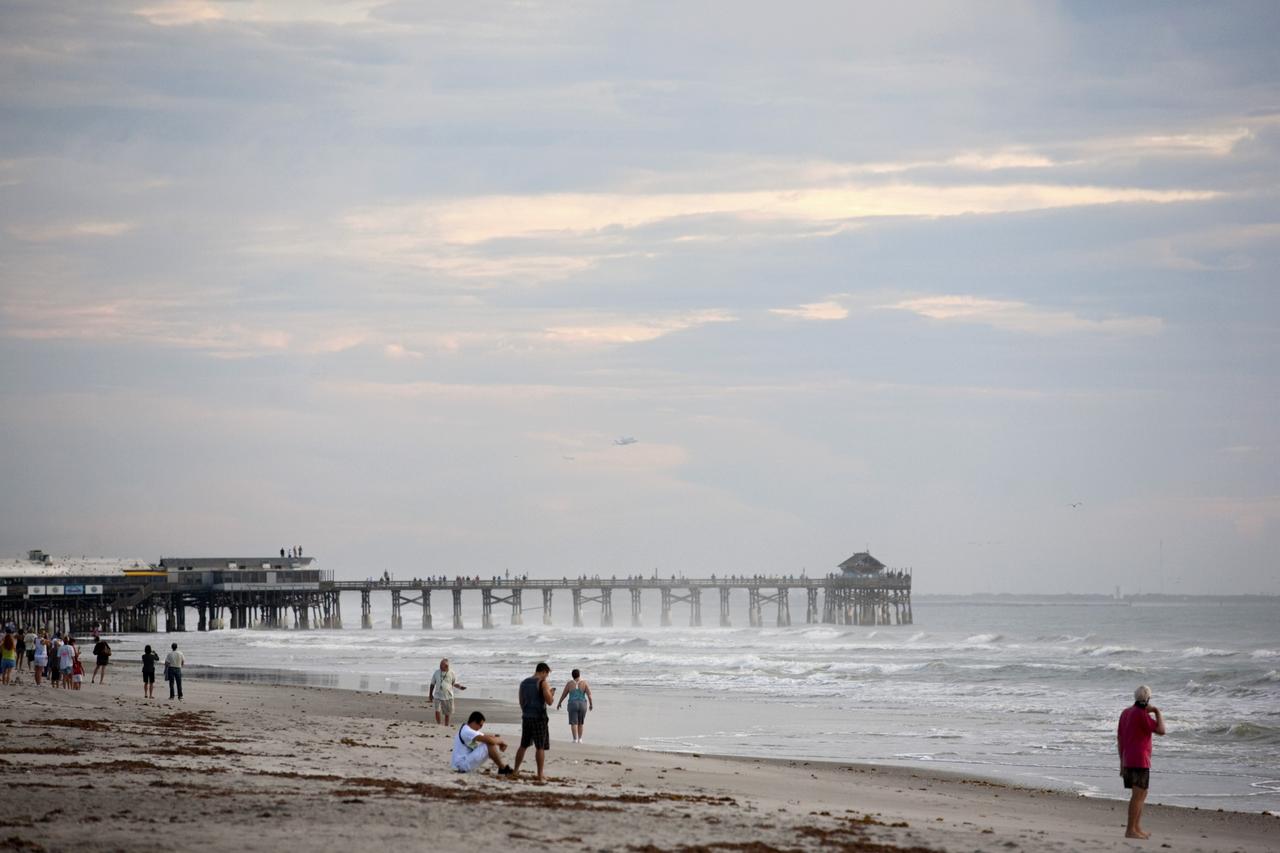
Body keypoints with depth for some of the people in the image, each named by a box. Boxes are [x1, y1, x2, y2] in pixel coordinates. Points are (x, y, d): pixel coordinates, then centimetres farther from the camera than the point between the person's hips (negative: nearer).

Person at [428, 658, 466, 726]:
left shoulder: (452, 673, -1)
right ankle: (438, 725, -1)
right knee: (437, 711, -14)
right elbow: (432, 684, 9)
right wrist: (430, 695, 9)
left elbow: (454, 683, 7)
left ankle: (446, 725, 26)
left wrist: (460, 686, -14)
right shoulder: (436, 673, 2)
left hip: (448, 697, 0)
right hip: (438, 696, 0)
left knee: (447, 713, 8)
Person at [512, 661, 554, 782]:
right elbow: (549, 701, -13)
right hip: (539, 718, -6)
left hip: (526, 717, 6)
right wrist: (552, 694, 8)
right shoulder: (542, 683, -9)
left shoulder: (524, 683, 11)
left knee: (523, 745, 18)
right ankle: (540, 775, -4)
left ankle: (515, 770, 24)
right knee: (540, 747, -3)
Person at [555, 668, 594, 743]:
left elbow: (563, 694, 6)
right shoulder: (584, 683, -3)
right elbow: (589, 695, -8)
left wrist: (559, 703, 20)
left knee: (573, 723, -2)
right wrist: (591, 704, 5)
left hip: (572, 704, -2)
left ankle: (575, 739, -14)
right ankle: (580, 739, 21)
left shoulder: (570, 683, -2)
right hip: (582, 704, 2)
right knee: (580, 723, 17)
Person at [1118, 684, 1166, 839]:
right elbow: (1161, 730, -15)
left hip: (1128, 761, 9)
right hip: (1139, 761, -9)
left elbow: (1119, 739, 14)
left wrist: (1122, 763, 19)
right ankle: (1130, 830, -10)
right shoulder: (1142, 714, -14)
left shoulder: (1126, 713, 12)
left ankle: (1137, 828, 19)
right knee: (1138, 794, -7)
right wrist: (1157, 712, -2)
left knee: (1141, 794, 18)